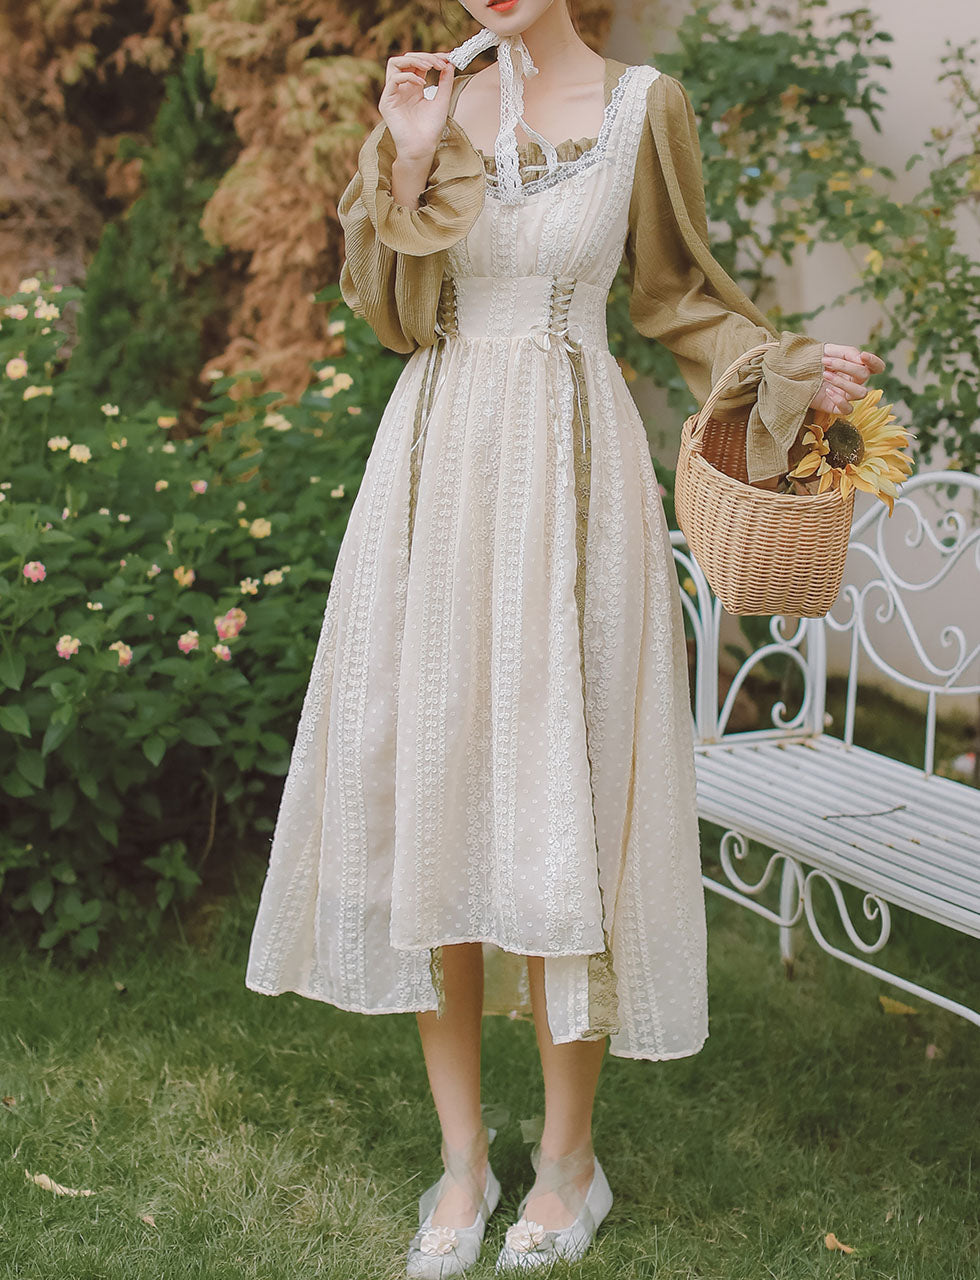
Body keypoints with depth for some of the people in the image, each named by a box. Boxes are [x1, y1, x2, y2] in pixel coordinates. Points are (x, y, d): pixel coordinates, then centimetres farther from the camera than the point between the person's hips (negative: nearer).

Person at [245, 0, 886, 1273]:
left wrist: (786, 363, -4)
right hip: (436, 464, 3)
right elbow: (388, 310, 5)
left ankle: (569, 1164, 17)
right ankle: (463, 1158, 18)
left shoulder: (643, 104, 1)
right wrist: (408, 156, -6)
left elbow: (677, 291, 10)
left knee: (558, 800, -2)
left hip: (569, 473, -3)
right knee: (429, 794, 4)